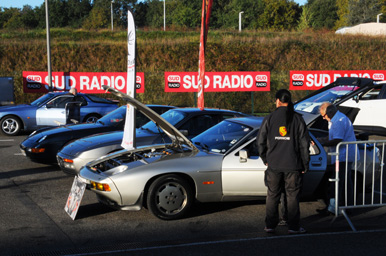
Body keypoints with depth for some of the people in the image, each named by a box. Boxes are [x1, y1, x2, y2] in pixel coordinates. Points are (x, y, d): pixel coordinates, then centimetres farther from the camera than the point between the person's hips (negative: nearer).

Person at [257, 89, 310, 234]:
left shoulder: (269, 119, -1)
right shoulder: (298, 119, -2)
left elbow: (260, 142, 1)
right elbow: (304, 144, -2)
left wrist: (266, 159, 13)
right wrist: (305, 165, 5)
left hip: (273, 165, 1)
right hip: (292, 165, -1)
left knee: (272, 196, 10)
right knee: (292, 196, 7)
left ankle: (270, 225, 14)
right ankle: (293, 226, 8)